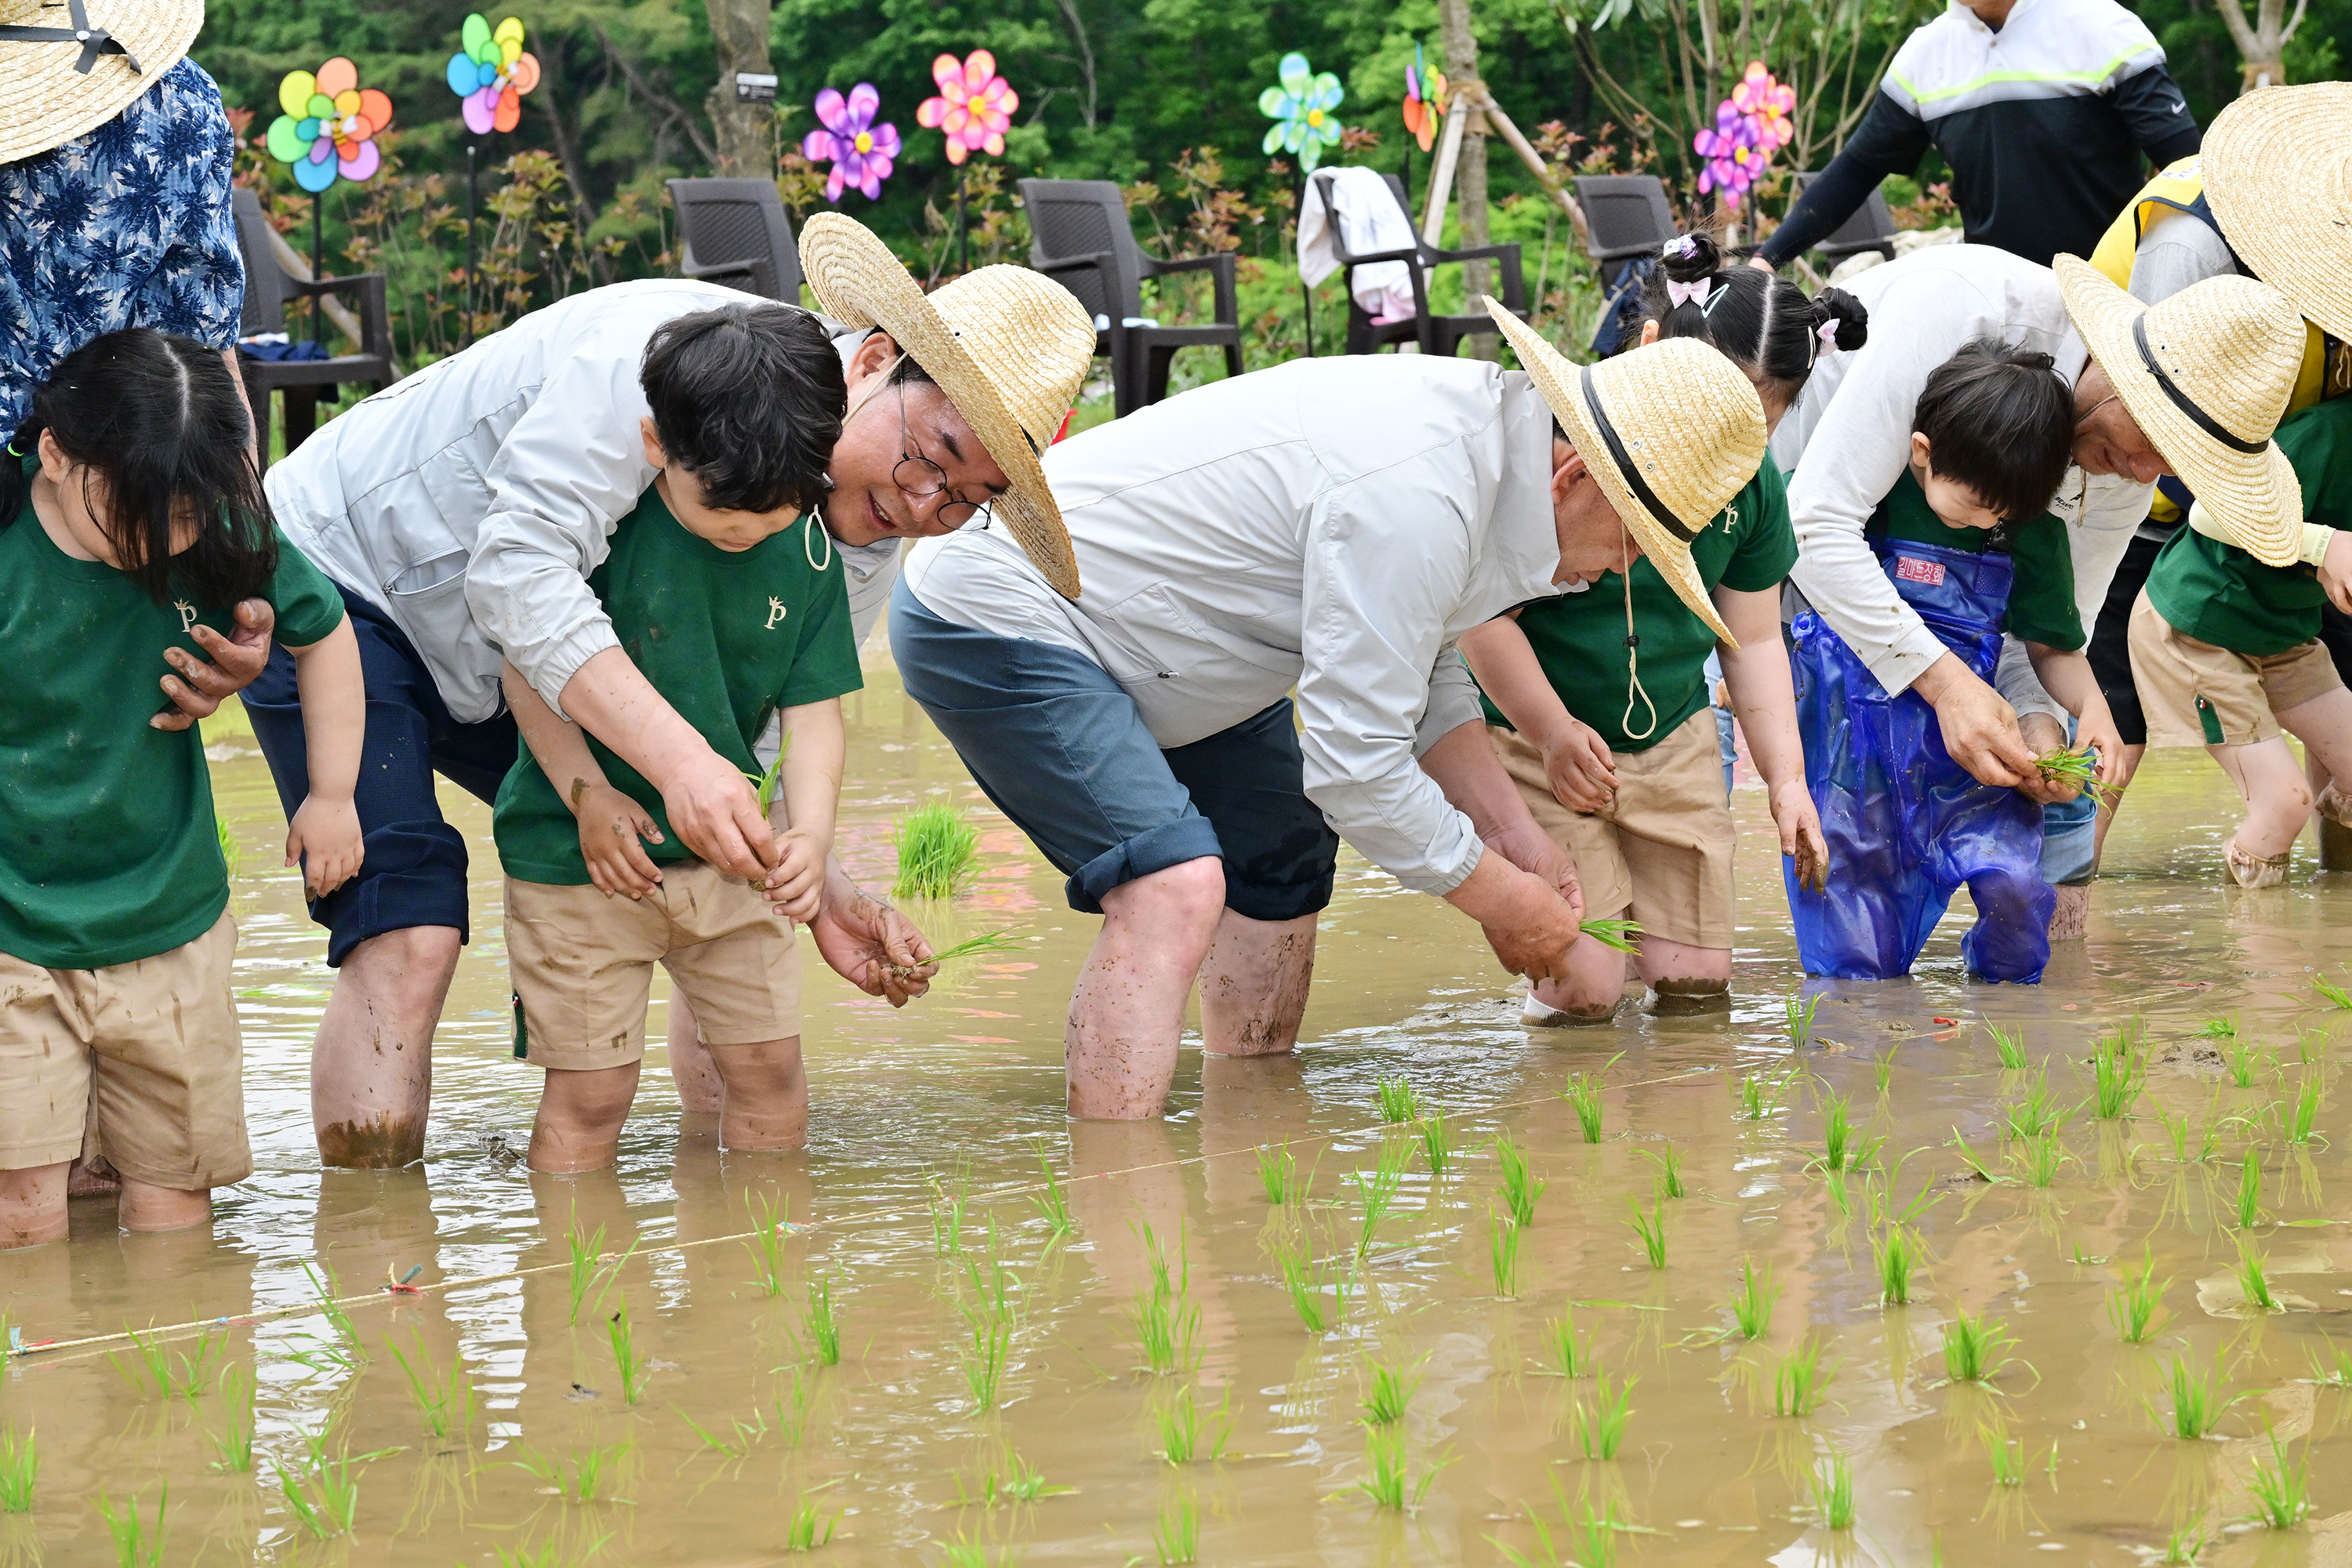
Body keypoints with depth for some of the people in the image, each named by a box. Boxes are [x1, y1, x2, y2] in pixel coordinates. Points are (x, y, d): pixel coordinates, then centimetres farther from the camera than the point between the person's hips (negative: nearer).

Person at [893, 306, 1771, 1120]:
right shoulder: (1413, 496, -31)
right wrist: (1503, 901, -13)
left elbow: (1421, 681, 15)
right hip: (990, 621, -11)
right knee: (1174, 885, -26)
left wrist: (1518, 841, 7)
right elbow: (1355, 762, -26)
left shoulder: (1487, 421, 0)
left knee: (1280, 865, 18)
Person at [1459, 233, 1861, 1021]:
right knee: (1583, 991, -14)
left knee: (1696, 978, 2)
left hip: (1674, 741, 5)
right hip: (1537, 738, -5)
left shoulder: (1751, 485, -2)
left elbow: (1753, 639, 9)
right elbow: (1485, 614, -19)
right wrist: (1553, 732, -23)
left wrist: (1786, 777, 3)